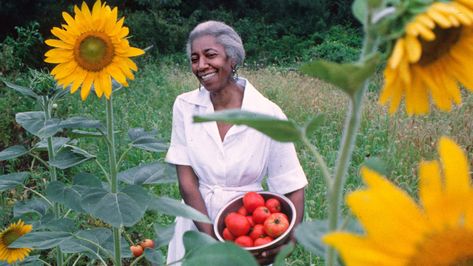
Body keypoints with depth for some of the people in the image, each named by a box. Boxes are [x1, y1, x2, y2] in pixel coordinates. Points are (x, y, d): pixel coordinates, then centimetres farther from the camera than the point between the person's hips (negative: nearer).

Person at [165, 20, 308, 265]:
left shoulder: (268, 114, -14)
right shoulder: (185, 106, -8)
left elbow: (293, 189, -10)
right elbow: (187, 181, -9)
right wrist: (212, 240, -17)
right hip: (196, 226, 2)